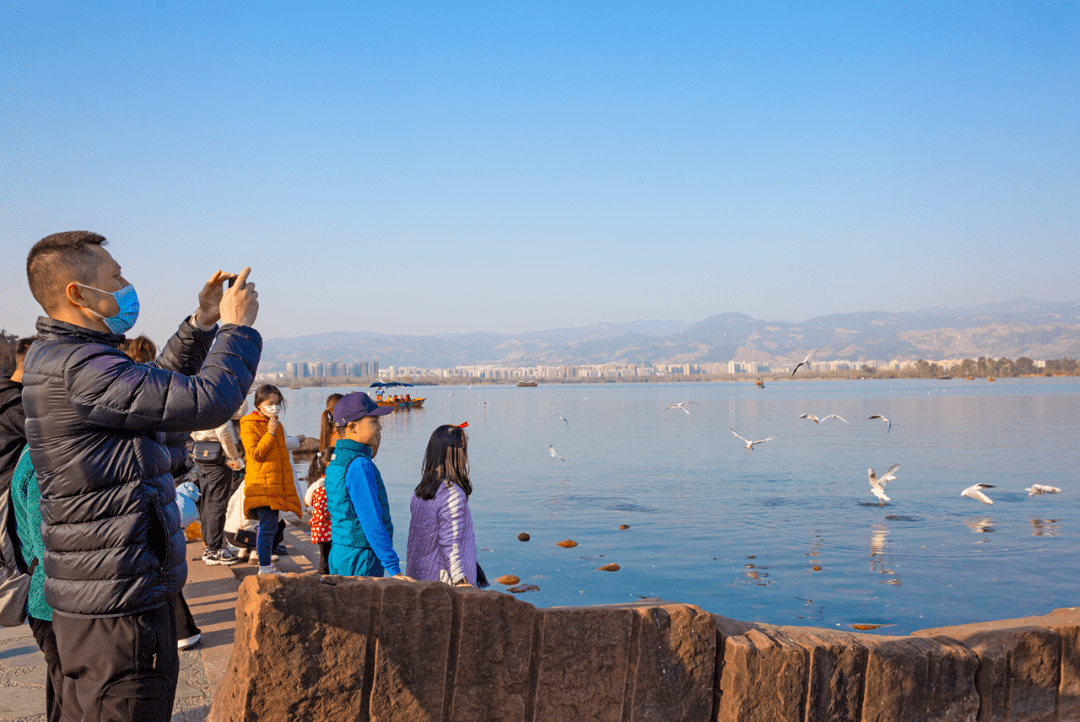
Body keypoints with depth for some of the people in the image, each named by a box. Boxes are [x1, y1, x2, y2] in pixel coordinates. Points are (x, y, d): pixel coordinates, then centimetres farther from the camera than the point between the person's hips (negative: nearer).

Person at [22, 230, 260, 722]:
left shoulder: (54, 359, 13)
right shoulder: (79, 369, -22)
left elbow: (162, 387, 24)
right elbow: (208, 401, -24)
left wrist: (203, 322, 15)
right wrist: (236, 327, -8)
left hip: (92, 599, 11)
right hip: (120, 607, -11)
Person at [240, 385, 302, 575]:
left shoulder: (277, 425, 18)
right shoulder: (250, 425, -7)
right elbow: (254, 454, -16)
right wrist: (270, 434, -19)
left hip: (277, 484, 8)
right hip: (261, 484, -8)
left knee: (267, 526, 13)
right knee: (268, 526, -11)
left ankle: (266, 564, 21)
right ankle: (265, 568, -5)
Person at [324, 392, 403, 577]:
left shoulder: (336, 462, 11)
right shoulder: (359, 466, -18)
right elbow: (372, 523, -21)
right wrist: (394, 569, -19)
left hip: (340, 556, 9)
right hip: (360, 563, -9)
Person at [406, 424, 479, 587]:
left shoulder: (419, 493, 6)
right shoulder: (453, 495, -18)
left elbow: (414, 539, 12)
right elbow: (450, 544, -19)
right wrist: (461, 582, -16)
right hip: (445, 581, -8)